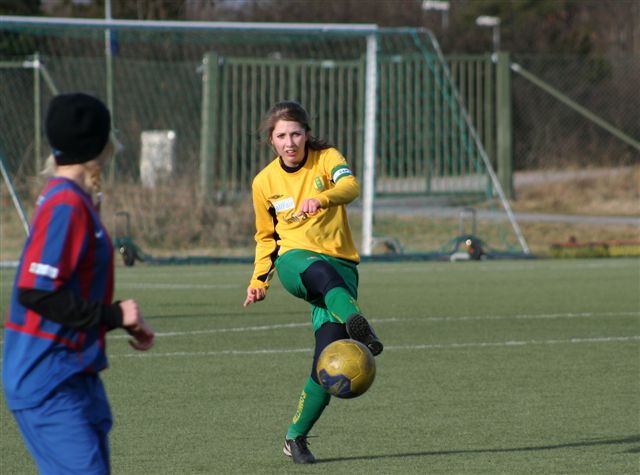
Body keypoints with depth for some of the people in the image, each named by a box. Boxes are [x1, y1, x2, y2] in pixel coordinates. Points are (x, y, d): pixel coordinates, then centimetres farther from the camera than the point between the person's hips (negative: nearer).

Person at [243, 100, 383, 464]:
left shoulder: (326, 158, 1)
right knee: (321, 271, -41)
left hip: (340, 264, 0)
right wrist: (259, 281, 10)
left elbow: (351, 186, -23)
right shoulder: (264, 182, 9)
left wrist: (322, 198, -43)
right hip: (295, 259, 0)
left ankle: (296, 437, 6)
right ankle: (357, 326, -72)